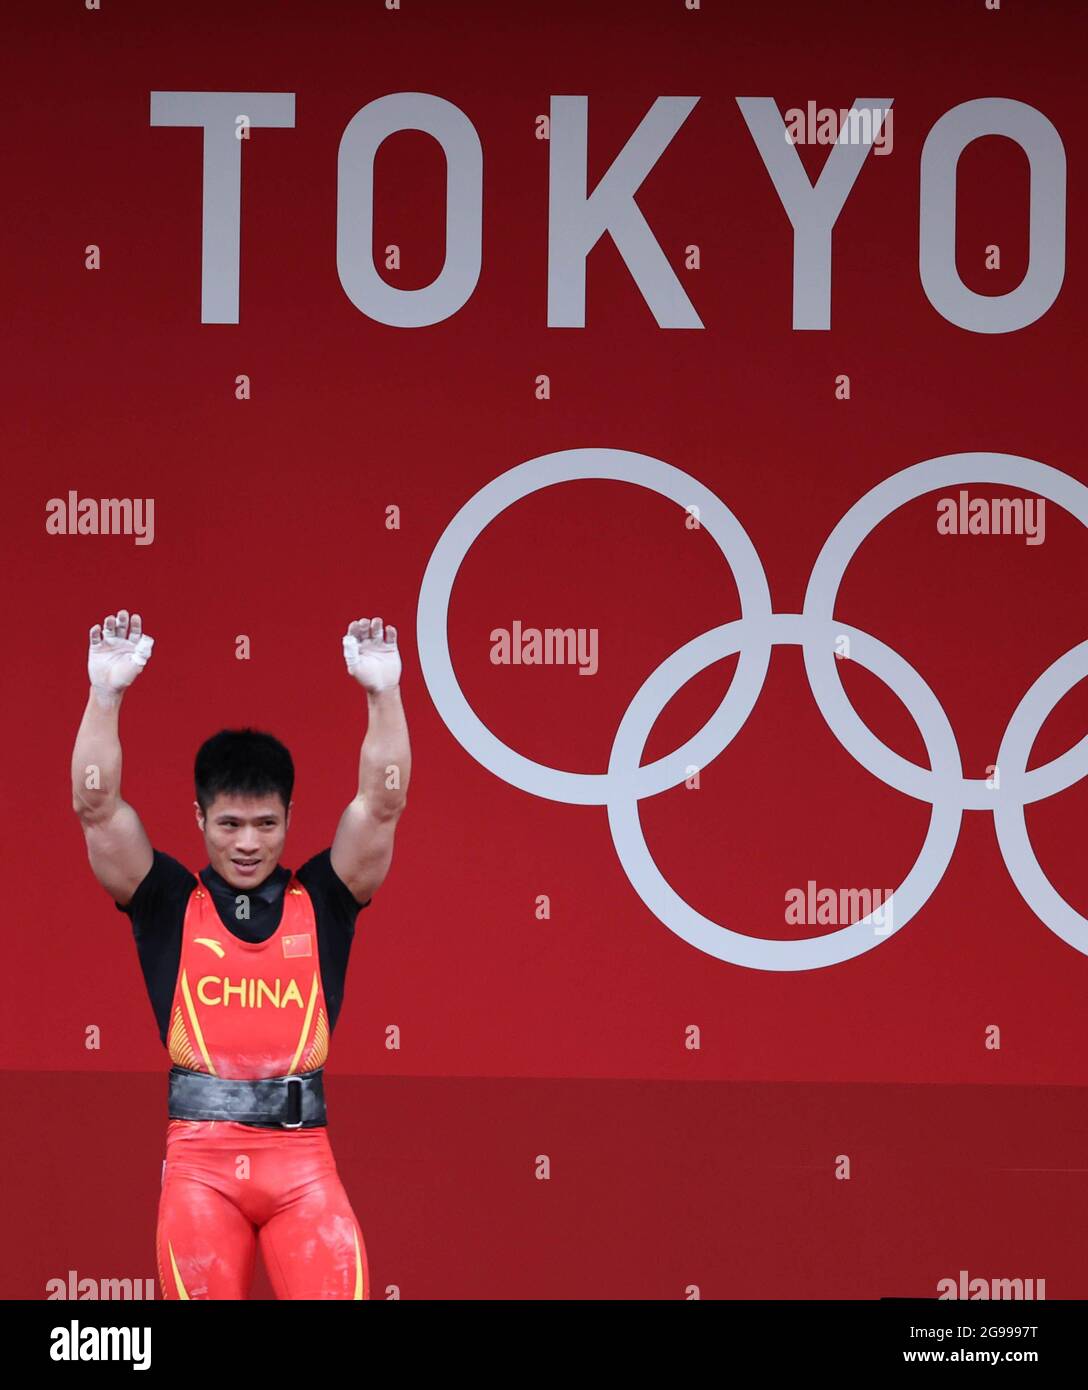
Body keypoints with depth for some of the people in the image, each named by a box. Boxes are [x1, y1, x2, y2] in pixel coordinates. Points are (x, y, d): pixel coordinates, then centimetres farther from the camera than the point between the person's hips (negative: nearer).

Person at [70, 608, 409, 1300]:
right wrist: (107, 693, -10)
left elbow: (383, 805, 2)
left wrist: (385, 691, -9)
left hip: (302, 1156, 0)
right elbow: (97, 807, 0)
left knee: (339, 1290, -15)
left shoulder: (321, 901, 11)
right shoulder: (170, 904, 10)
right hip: (200, 1158, 0)